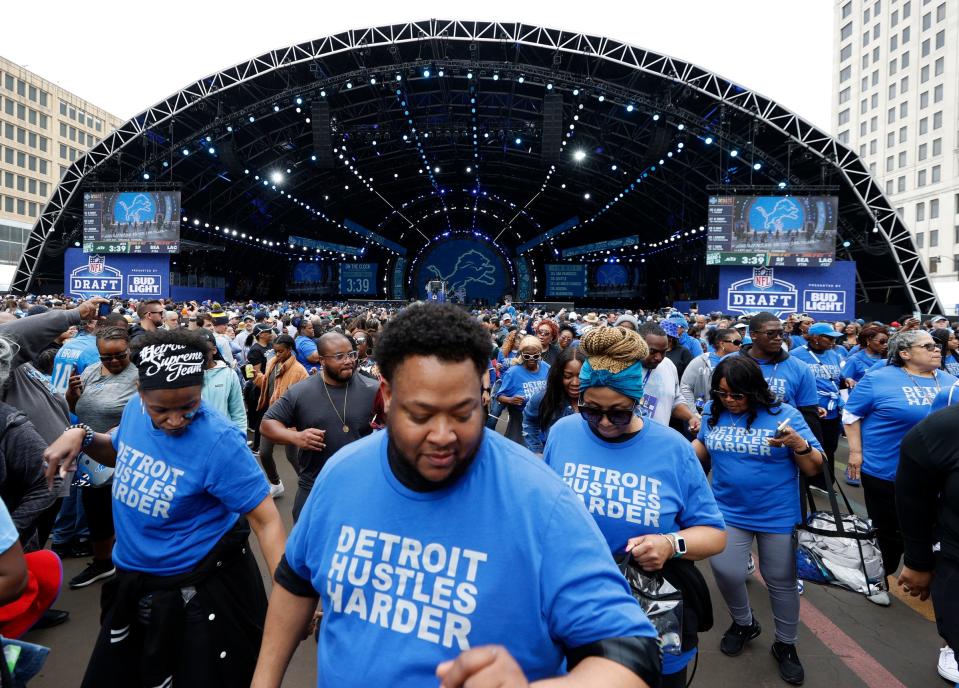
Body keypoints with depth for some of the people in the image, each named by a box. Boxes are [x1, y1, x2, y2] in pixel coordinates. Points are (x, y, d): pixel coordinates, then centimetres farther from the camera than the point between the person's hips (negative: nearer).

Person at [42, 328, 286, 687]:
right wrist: (81, 436, -6)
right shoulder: (135, 409, -8)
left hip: (200, 590, -7)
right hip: (133, 580, 7)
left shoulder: (219, 442, -28)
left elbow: (266, 519, -27)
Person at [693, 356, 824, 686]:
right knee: (725, 571, -6)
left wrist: (798, 444, -31)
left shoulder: (783, 413, -13)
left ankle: (785, 644, 36)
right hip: (728, 512, 2)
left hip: (777, 515, -2)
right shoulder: (713, 411, -4)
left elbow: (814, 467, -11)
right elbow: (704, 450, 13)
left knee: (781, 581, 12)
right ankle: (744, 622, 27)